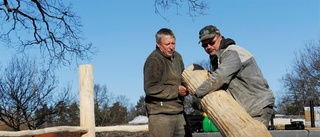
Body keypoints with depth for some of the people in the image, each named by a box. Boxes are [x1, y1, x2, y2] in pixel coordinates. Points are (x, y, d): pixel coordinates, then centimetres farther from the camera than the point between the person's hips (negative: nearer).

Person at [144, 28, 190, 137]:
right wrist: (176, 91, -18)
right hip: (161, 114, -8)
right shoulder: (154, 60, -12)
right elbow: (150, 88, -19)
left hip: (178, 112, 8)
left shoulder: (177, 56, 14)